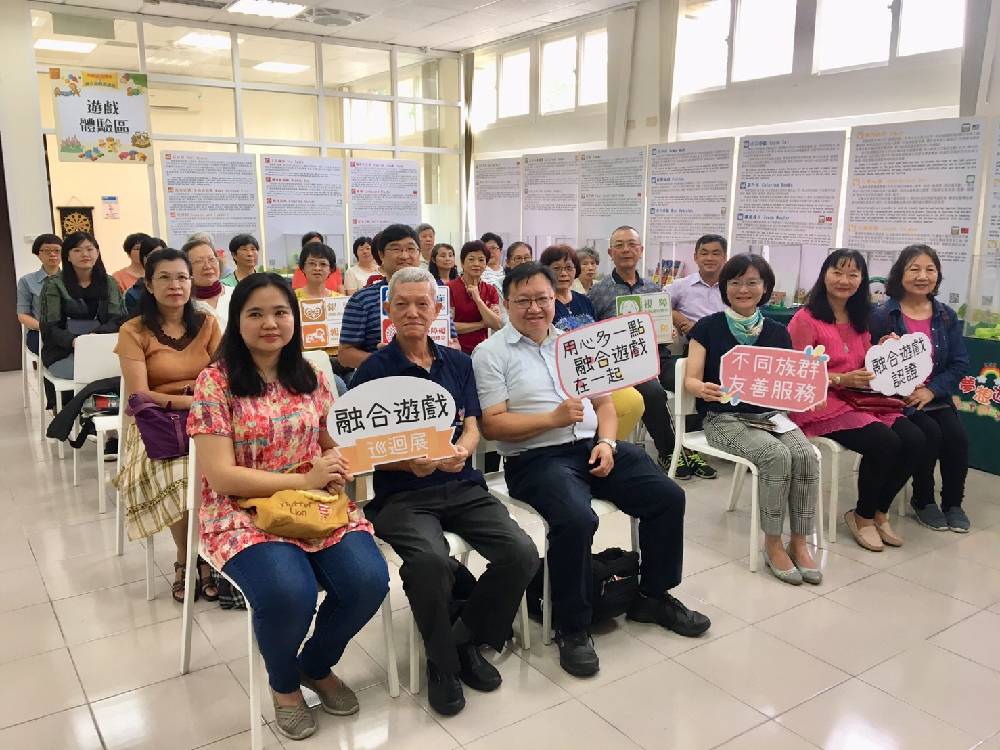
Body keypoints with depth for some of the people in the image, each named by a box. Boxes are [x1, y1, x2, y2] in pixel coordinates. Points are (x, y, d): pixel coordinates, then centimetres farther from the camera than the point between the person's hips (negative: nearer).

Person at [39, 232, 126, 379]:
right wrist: (73, 341, -24)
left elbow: (118, 319, 1)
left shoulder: (109, 283, 11)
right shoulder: (54, 284, 3)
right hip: (64, 352, -3)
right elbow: (49, 327, -3)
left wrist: (96, 335, -20)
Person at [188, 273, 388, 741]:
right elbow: (221, 476, -13)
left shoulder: (312, 377, 7)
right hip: (243, 514, -4)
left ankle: (316, 665, 13)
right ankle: (284, 682, 5)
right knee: (289, 593, -32)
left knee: (369, 580, -21)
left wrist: (338, 467, -10)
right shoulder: (215, 382, -7)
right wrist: (305, 479, -17)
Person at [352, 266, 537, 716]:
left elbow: (471, 426, 10)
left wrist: (462, 451, -14)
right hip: (401, 493, -4)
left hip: (461, 486, 4)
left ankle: (467, 640, 9)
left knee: (521, 553, -19)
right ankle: (442, 662, -3)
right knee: (430, 561, -34)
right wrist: (410, 462, -21)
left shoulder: (458, 363, 13)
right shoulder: (374, 370, -1)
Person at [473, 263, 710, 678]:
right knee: (577, 520, -33)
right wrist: (553, 418, -18)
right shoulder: (491, 353, -1)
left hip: (593, 446, 6)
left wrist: (607, 442, -4)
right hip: (537, 458, -6)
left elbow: (604, 402, 16)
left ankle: (653, 595, 16)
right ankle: (572, 627, -9)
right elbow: (492, 425, -10)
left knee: (668, 497, -6)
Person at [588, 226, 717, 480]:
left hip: (658, 356, 4)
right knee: (652, 391, -34)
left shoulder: (654, 290, 22)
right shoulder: (598, 292, 8)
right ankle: (668, 452, -12)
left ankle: (690, 446, -10)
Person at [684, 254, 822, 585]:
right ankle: (772, 544, -12)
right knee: (777, 455, -29)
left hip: (769, 414, 4)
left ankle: (799, 542, -11)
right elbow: (691, 379, -4)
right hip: (724, 418, -4)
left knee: (807, 455, -25)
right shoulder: (708, 327, 0)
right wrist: (704, 389, -27)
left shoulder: (777, 332, 10)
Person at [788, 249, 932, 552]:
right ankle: (863, 516, -3)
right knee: (885, 442, -28)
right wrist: (842, 380, -18)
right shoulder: (805, 319, -7)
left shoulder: (860, 319, 18)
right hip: (821, 404, -7)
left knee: (916, 441, -16)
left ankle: (879, 512, 5)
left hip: (862, 399, 7)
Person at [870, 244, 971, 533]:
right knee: (930, 433, -25)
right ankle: (923, 500, 0)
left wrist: (931, 390, -11)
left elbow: (960, 364, 4)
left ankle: (953, 502, 4)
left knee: (957, 436, -20)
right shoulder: (881, 316, -5)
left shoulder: (947, 316, 7)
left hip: (934, 398, 4)